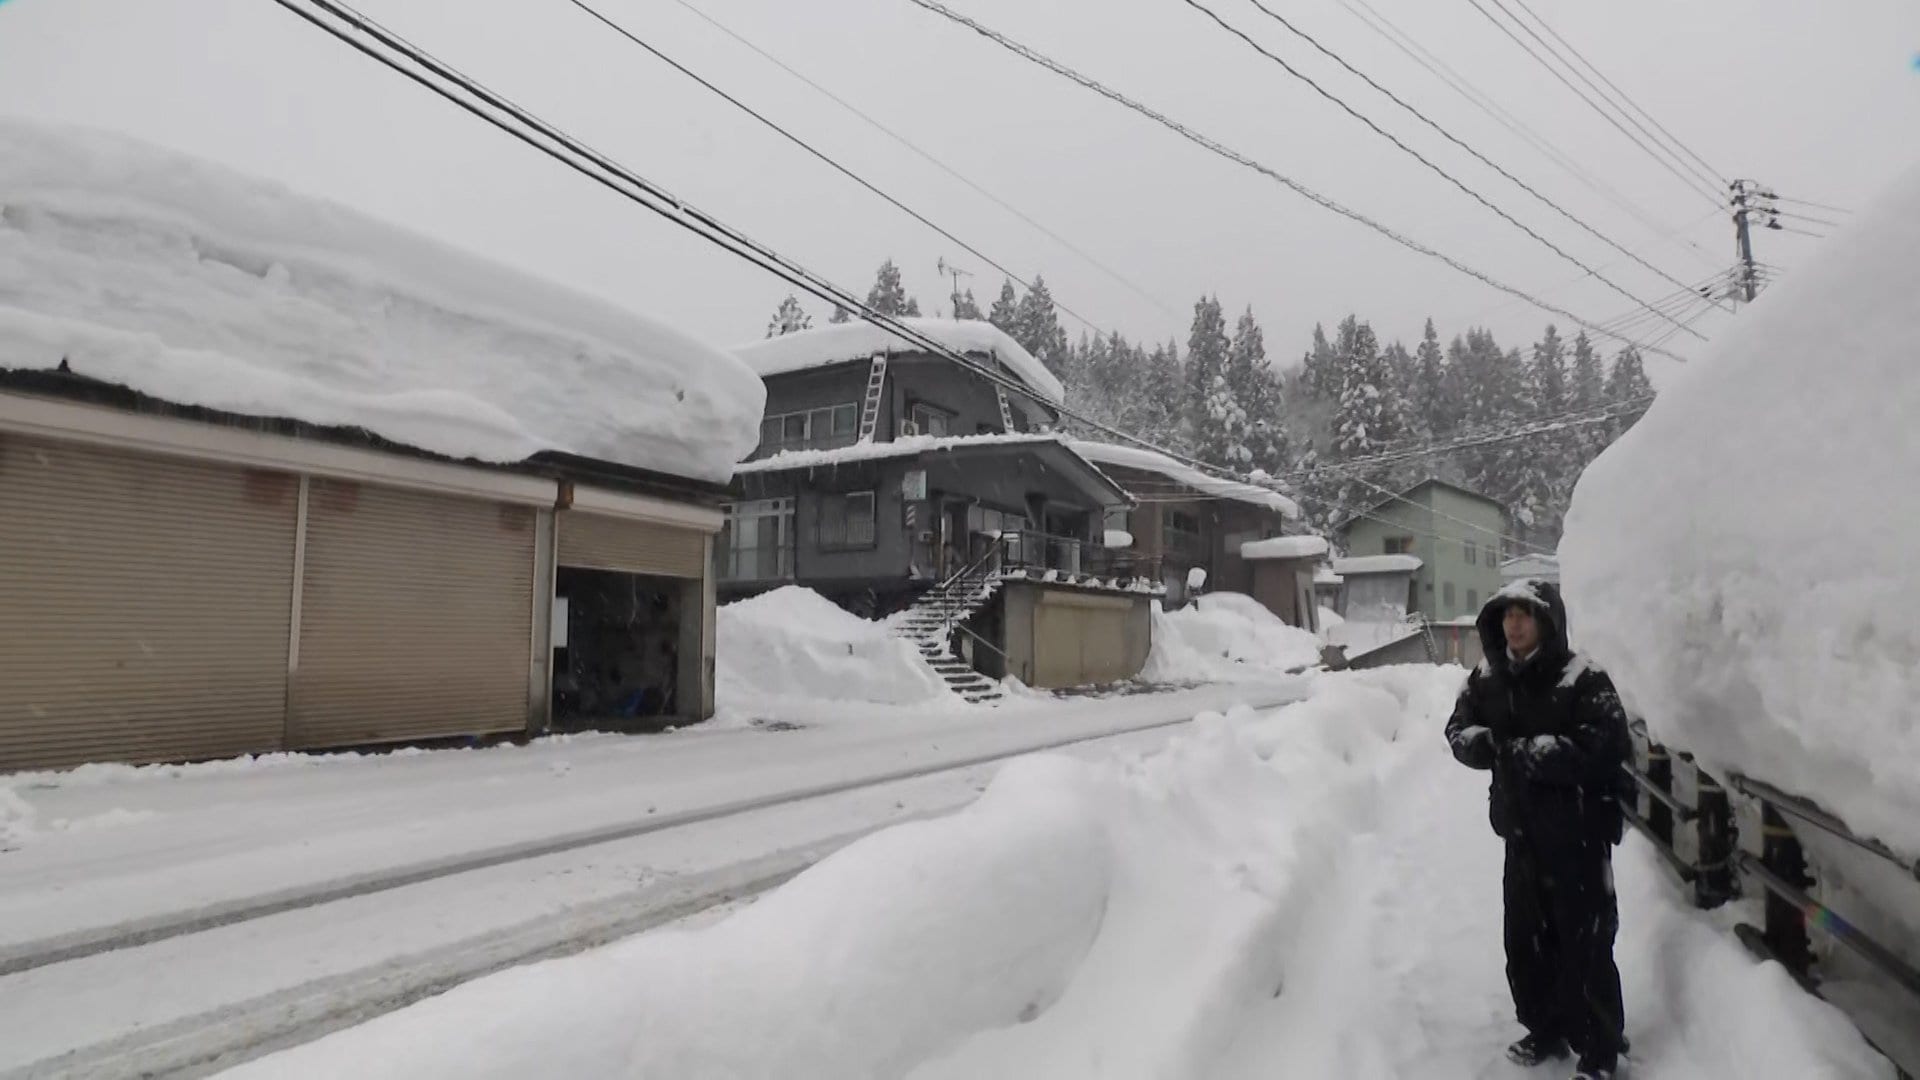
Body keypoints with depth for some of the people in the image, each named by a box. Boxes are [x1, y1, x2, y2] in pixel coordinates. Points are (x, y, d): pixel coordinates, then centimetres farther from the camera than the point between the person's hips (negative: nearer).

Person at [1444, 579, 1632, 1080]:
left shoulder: (1582, 678, -15)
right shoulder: (1487, 677, 4)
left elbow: (1606, 748, -24)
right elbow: (1458, 731, 7)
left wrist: (1527, 752, -25)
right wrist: (1486, 743, -15)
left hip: (1578, 836, -6)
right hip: (1521, 832, 6)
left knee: (1584, 944, 2)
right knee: (1526, 940, 17)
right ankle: (1545, 1029, 35)